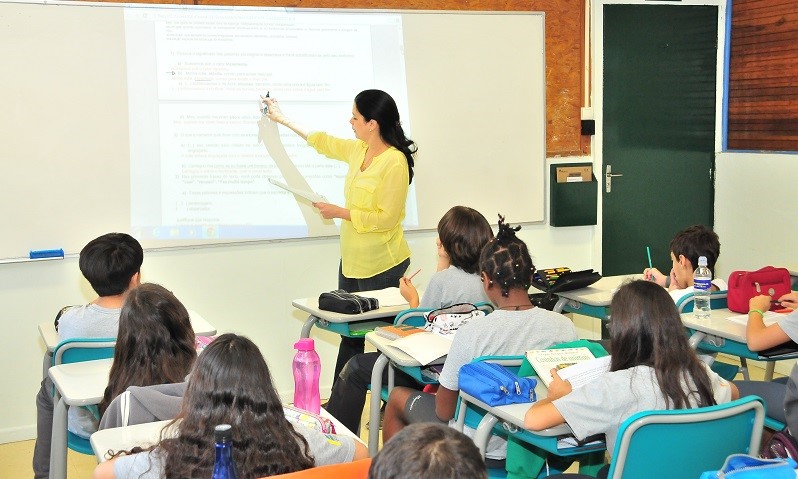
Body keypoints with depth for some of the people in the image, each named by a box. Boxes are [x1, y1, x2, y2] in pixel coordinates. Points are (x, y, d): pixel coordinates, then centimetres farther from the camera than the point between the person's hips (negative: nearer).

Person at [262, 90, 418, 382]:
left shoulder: (394, 163, -19)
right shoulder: (358, 150, 6)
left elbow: (385, 218, -22)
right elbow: (324, 142, 24)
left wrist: (339, 213, -17)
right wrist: (282, 119, 32)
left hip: (381, 265, -9)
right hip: (352, 259, 9)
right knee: (350, 334, 14)